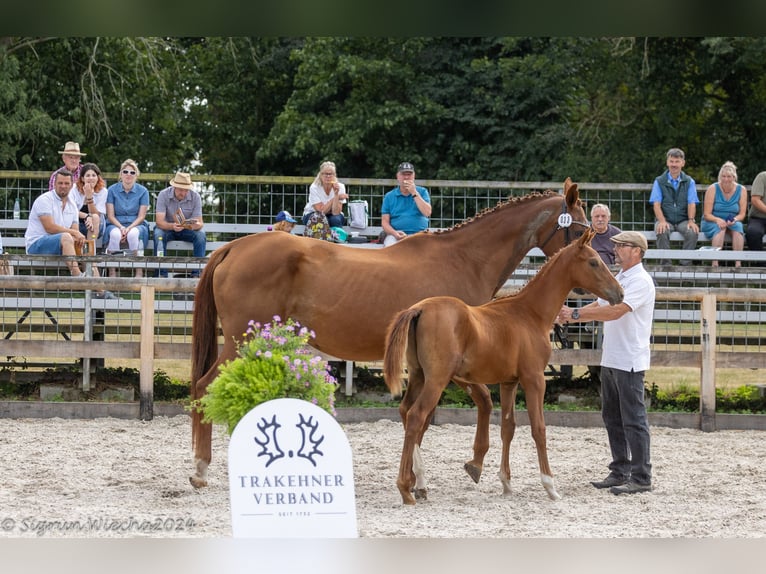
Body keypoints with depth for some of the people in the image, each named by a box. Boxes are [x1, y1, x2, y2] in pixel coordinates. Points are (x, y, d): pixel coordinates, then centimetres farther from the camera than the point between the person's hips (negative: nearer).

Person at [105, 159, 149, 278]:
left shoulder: (143, 191, 4)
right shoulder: (112, 190, 4)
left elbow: (141, 216, 0)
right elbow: (110, 215, 1)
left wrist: (129, 228, -17)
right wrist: (121, 228, -17)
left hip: (136, 225, 0)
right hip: (116, 224, 0)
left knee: (133, 234, -37)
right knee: (115, 234, -37)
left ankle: (139, 272, -33)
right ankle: (112, 271, -33)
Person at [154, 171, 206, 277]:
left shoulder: (195, 197, -13)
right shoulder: (163, 195, -18)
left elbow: (200, 223, -15)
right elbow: (159, 222, -25)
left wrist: (196, 225, -41)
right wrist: (172, 226, -47)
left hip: (188, 230, 2)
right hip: (167, 228, -1)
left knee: (201, 235, -29)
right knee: (158, 235, -34)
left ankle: (196, 274, -25)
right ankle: (162, 274, -31)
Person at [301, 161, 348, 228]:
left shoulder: (340, 187, -16)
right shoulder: (314, 188, -20)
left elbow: (336, 212, -22)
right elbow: (321, 211, -23)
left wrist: (336, 194, -33)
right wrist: (336, 197, -22)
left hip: (332, 215, 2)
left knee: (336, 220, -32)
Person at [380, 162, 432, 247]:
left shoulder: (422, 192, 12)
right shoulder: (389, 196, 13)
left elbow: (427, 213, -3)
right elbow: (385, 221, 7)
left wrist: (414, 193, -5)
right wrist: (395, 233, -14)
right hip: (395, 235, 0)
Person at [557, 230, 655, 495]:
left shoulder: (641, 281, -15)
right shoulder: (618, 279, 16)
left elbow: (615, 311, -25)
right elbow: (598, 307, 19)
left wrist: (576, 313, -24)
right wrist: (569, 317, 1)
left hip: (629, 362, -10)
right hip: (610, 360, 10)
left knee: (633, 419, -7)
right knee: (612, 417, 14)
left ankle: (641, 478, -5)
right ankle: (620, 471, 22)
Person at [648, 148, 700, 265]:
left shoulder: (689, 182, 11)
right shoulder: (659, 181, 8)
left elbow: (691, 204, 2)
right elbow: (656, 204, -1)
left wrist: (691, 221, -17)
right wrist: (662, 221, -19)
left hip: (683, 220, 1)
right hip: (666, 220, -1)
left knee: (693, 232, -32)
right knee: (662, 232, -35)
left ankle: (686, 263, -22)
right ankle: (665, 263, -25)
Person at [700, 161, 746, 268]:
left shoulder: (741, 190, -1)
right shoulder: (712, 189, -8)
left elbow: (742, 214, -2)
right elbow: (707, 214, -9)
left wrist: (734, 220, -25)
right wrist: (718, 220, -30)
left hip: (732, 222, 2)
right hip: (711, 223, -2)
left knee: (738, 226, -32)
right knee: (720, 228, -36)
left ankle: (738, 263, -37)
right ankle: (715, 263, -42)